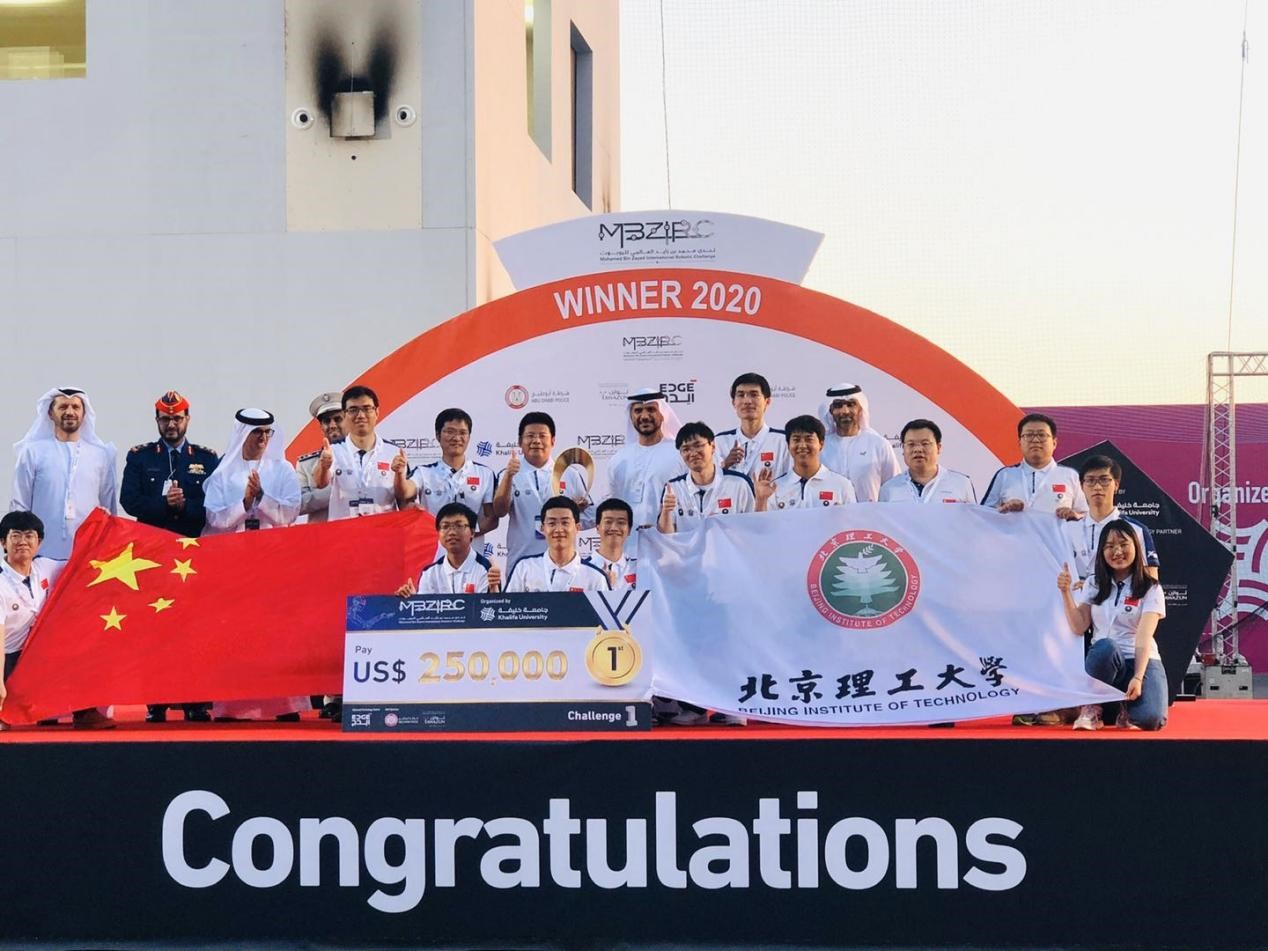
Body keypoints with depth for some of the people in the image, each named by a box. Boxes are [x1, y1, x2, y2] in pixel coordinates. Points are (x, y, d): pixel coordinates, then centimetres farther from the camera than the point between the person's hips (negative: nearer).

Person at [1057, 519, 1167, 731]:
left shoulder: (1151, 589, -1)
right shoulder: (1094, 585, 10)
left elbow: (1144, 638, -13)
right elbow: (1078, 627, 2)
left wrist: (1138, 678, -25)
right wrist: (1066, 592, -10)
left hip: (1142, 661, -1)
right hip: (1103, 661, 1)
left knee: (1149, 719, -30)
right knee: (1105, 646, -38)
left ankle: (1125, 705, 7)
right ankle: (1091, 707, -17)